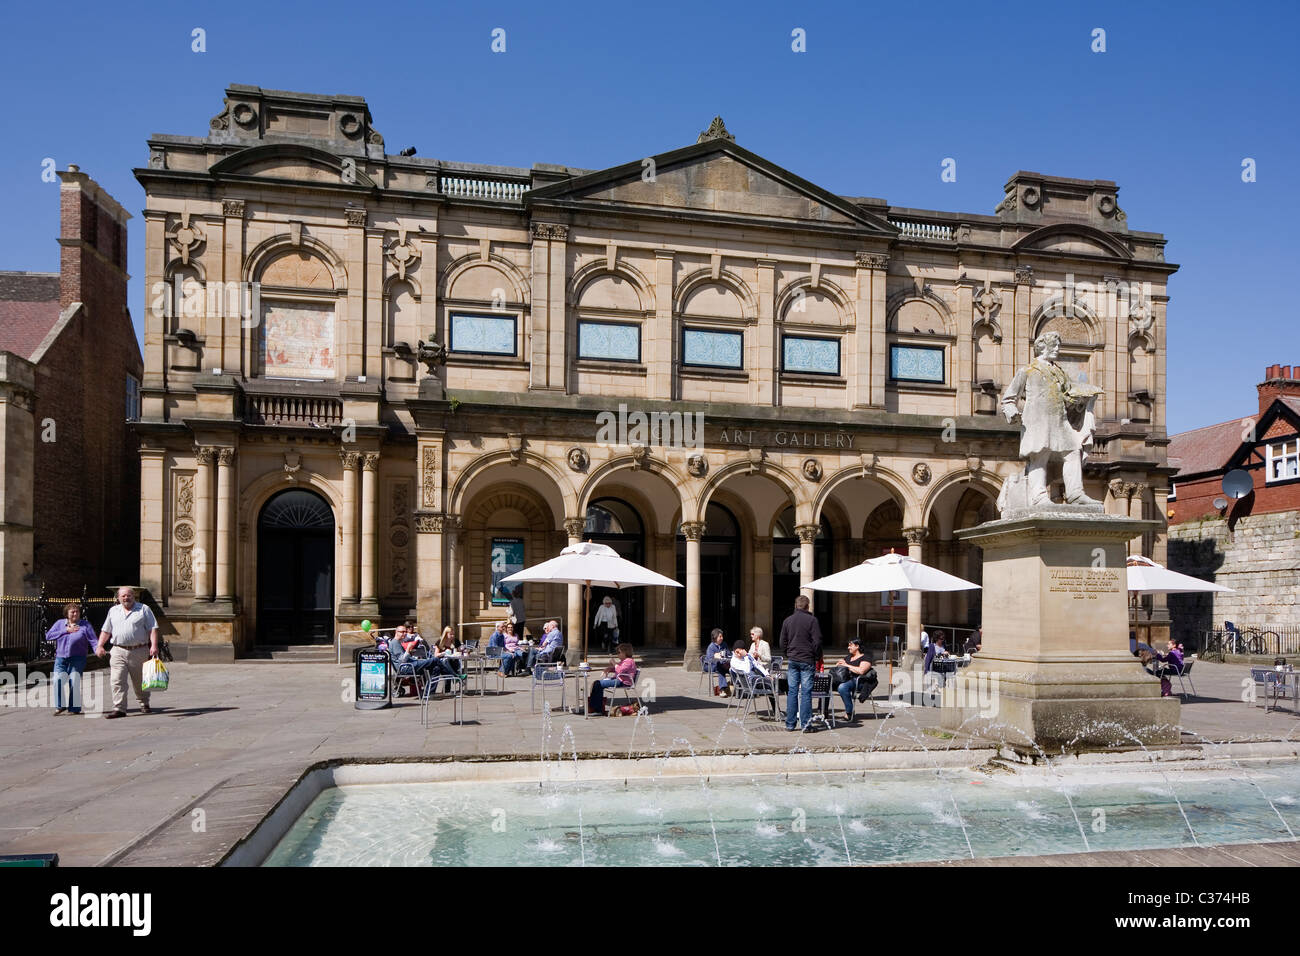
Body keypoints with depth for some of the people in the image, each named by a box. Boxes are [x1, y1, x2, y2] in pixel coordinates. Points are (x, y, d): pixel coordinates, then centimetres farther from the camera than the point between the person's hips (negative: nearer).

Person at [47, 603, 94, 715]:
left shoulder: (85, 625, 7)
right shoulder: (59, 623, 13)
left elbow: (93, 640, 0)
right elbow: (48, 636, 1)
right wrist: (66, 630, -6)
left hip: (77, 659, -2)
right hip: (60, 658, 2)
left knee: (74, 682, -7)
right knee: (58, 680, -11)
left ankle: (73, 708, 4)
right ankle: (60, 706, 7)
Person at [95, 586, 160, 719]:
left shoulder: (144, 609, 3)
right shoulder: (113, 611, 14)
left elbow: (153, 628, -2)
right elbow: (106, 631, 19)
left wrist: (154, 645, -13)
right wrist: (100, 646, 7)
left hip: (139, 652, -2)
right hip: (118, 652, 2)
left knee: (140, 681, 9)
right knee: (117, 681, -9)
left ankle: (144, 704, 27)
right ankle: (119, 709, -8)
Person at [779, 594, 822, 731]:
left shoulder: (787, 621, 8)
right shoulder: (812, 620, -6)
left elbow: (783, 643, 12)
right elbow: (817, 641, -8)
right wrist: (818, 658, 4)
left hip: (792, 660, 4)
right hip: (807, 661, -4)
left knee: (792, 691, 7)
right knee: (806, 692, -1)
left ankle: (790, 724, 7)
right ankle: (805, 724, 0)